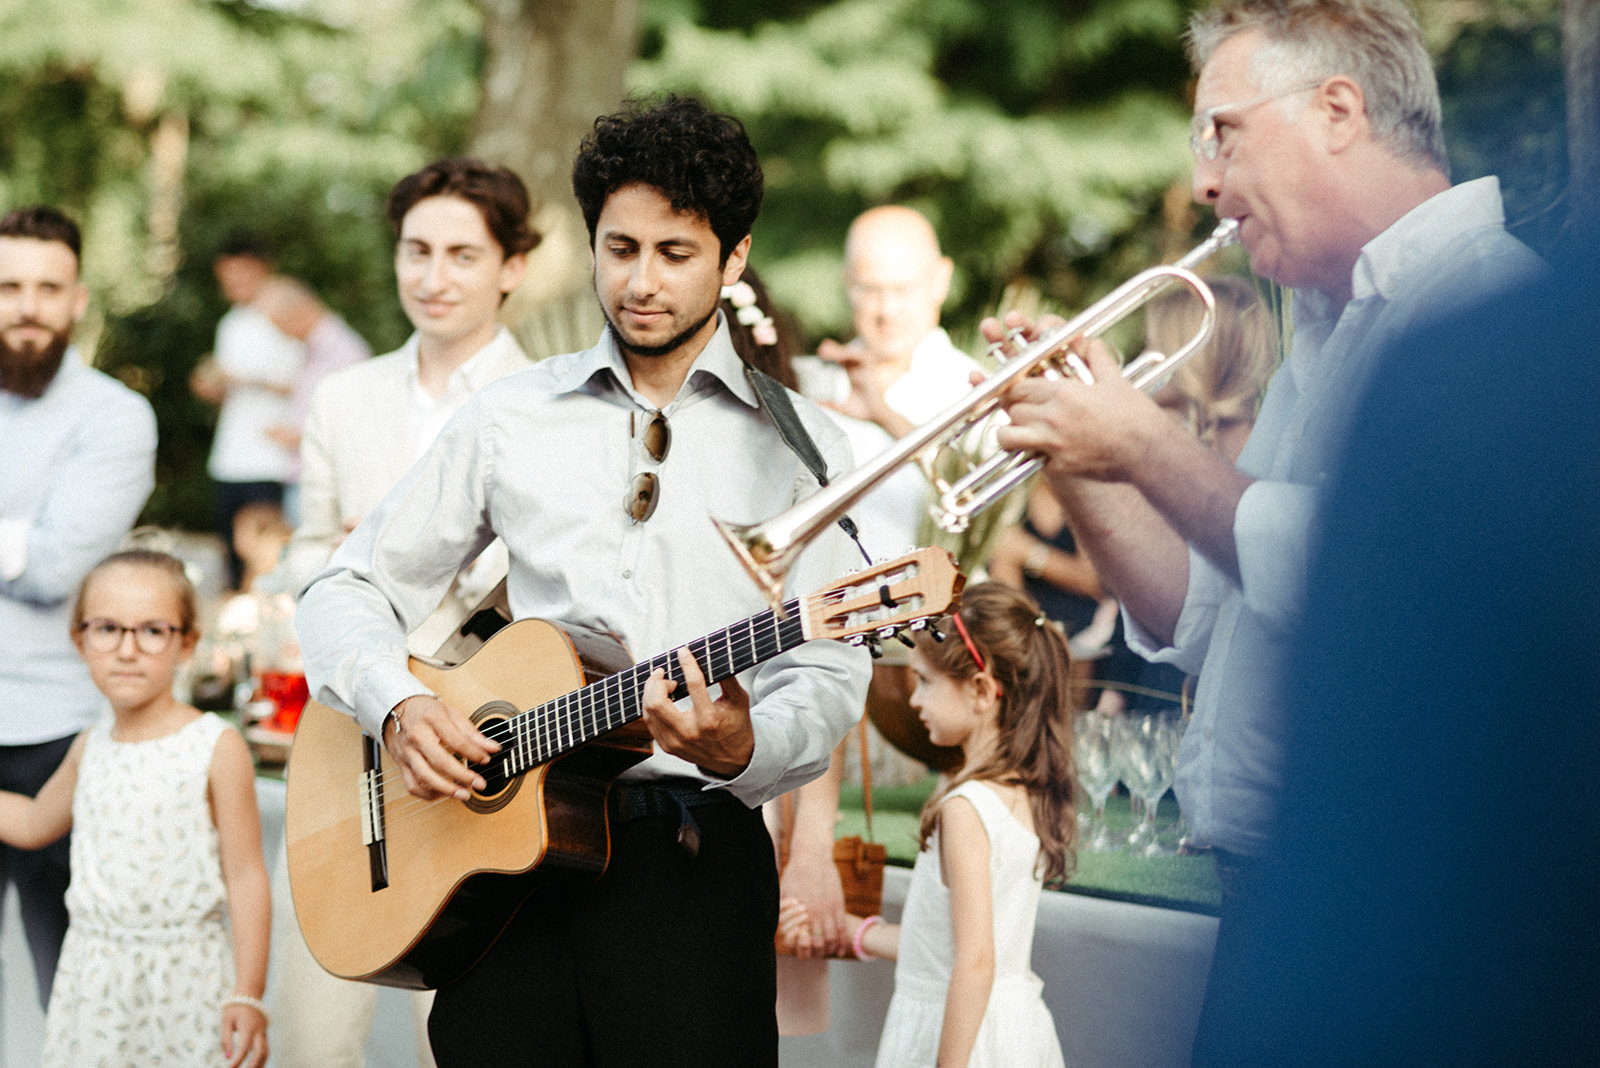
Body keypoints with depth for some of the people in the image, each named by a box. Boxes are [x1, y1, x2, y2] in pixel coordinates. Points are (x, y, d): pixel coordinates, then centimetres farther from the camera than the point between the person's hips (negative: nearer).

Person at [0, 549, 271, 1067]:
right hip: (91, 977, 5)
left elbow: (244, 875, -9)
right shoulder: (90, 747, 6)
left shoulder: (216, 747, -10)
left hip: (182, 978, -5)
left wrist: (248, 995, -13)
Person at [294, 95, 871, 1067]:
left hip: (692, 850, -2)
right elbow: (352, 590, 16)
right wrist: (400, 707, -4)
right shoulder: (513, 419, 13)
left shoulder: (797, 446, 6)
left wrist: (741, 749, -22)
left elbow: (825, 677, -1)